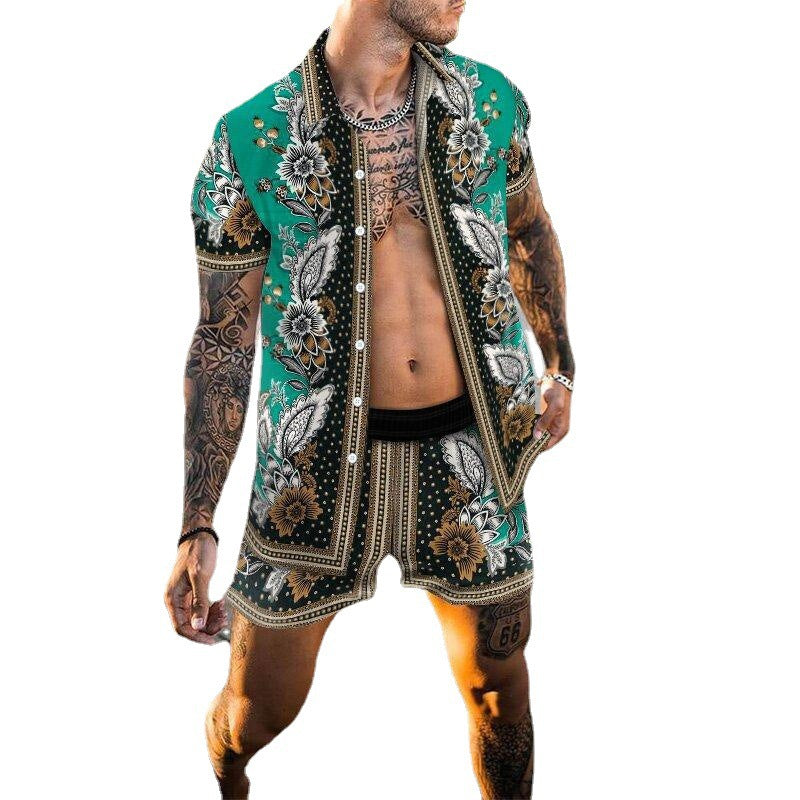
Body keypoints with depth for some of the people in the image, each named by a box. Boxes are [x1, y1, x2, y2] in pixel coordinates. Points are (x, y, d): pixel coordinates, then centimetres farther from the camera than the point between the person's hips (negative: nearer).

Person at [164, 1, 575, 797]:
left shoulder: (491, 100, -2)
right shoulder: (252, 139, -10)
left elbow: (529, 228, 18)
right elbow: (222, 340, -5)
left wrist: (560, 365, 18)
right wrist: (197, 529, -9)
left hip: (468, 450, 2)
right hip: (321, 457, -2)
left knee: (496, 679, 16)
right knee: (255, 712, 11)